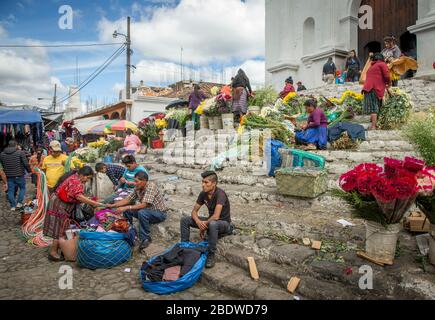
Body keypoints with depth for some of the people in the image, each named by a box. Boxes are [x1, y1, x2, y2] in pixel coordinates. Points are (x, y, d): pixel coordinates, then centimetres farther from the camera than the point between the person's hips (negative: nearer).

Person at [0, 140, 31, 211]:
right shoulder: (20, 153, -11)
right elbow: (26, 164, -14)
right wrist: (29, 170, 2)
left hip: (9, 176, 4)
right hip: (19, 175, -4)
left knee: (10, 191, 11)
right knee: (22, 188, 14)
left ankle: (13, 206, 15)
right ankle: (19, 203, 6)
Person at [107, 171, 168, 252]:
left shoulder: (151, 186, -25)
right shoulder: (138, 189, -1)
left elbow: (144, 205, -32)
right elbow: (128, 199, 5)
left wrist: (126, 208, -35)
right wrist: (112, 205, -4)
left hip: (160, 213, -8)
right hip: (148, 211, 8)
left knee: (142, 213, -36)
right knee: (126, 210, 1)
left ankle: (146, 238, -17)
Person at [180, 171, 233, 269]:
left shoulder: (220, 194, -28)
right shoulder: (203, 194, -6)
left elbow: (216, 216, -36)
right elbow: (194, 211, -1)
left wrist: (204, 226, -21)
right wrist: (198, 221, -23)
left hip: (224, 223, -7)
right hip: (210, 221, 7)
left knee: (212, 224, -42)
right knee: (184, 220, -5)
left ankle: (211, 255, -24)